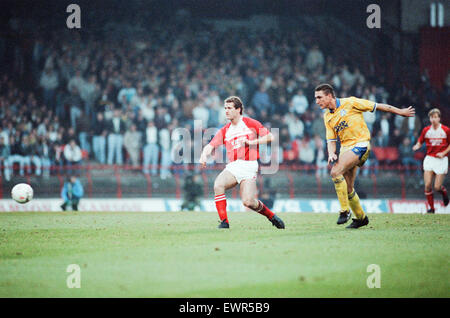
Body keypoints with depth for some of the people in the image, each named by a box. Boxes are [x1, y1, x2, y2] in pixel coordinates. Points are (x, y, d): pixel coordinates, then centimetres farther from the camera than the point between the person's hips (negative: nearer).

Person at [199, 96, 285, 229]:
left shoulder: (250, 123, 3)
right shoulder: (225, 130, 15)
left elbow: (270, 137, 0)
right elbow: (211, 145, 7)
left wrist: (251, 142, -10)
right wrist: (204, 155, -14)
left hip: (248, 166, -4)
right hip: (232, 167, 4)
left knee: (248, 202, -18)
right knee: (218, 185, -26)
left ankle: (271, 216, 11)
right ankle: (224, 222, -18)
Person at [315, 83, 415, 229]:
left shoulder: (350, 103, -8)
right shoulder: (327, 116, 10)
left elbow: (376, 106, -1)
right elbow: (331, 140, 11)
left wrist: (400, 112, 5)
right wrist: (331, 154, -11)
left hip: (360, 144, -7)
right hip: (346, 148, 7)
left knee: (336, 172, -24)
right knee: (347, 188, 5)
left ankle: (345, 210, -18)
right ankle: (361, 217, 24)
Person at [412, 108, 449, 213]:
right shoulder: (426, 130, 2)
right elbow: (420, 142, 10)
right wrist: (417, 146, -12)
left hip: (441, 160, -2)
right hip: (429, 159, 2)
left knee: (437, 187, -6)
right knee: (427, 185, -9)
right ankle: (431, 208, 5)